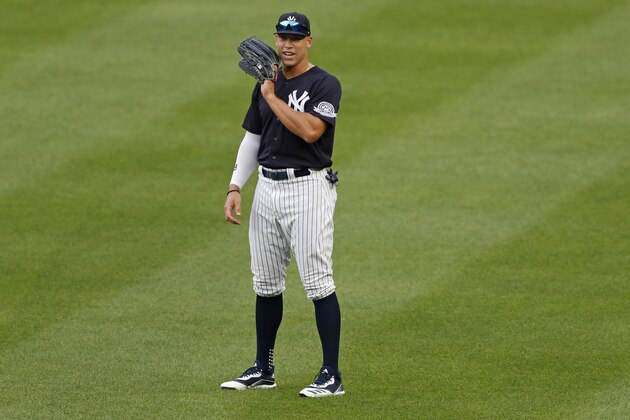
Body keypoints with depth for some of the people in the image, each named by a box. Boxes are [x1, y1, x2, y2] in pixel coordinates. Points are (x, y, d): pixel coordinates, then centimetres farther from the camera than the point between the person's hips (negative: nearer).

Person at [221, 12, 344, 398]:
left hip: (307, 189, -7)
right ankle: (263, 370, 21)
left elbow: (310, 130, -23)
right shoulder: (266, 85, 14)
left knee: (318, 282, -10)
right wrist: (235, 187, 10)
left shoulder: (325, 85, -8)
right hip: (267, 189, 7)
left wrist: (272, 97, -15)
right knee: (266, 284, 11)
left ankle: (332, 376, -9)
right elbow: (252, 138, 19)